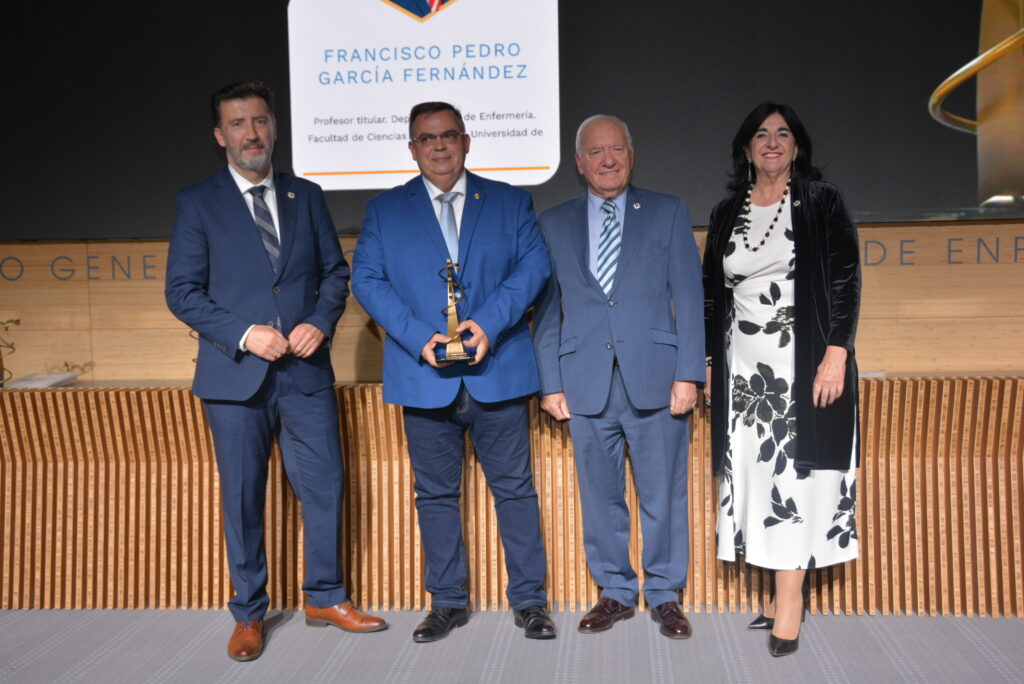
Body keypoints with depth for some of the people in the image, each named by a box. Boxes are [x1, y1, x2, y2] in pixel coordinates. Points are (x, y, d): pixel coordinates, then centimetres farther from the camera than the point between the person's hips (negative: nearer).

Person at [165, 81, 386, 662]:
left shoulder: (307, 196, 11)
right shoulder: (198, 203, 2)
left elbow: (335, 271, 12)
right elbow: (182, 291, -2)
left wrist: (320, 322, -7)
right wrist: (244, 334, -14)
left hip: (306, 372, 2)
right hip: (236, 374, -2)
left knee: (325, 487, 6)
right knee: (243, 499, 7)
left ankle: (326, 597, 26)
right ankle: (249, 614, 23)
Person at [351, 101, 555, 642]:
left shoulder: (511, 202, 10)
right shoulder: (384, 210, 10)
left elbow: (534, 265, -1)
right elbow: (366, 278, 0)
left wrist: (490, 323, -17)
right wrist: (419, 337, -14)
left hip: (498, 372, 0)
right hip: (424, 376, 1)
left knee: (515, 489, 5)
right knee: (436, 494, 9)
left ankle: (529, 600, 17)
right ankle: (447, 602, 23)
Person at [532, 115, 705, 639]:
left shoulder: (667, 213, 7)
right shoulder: (554, 223, 11)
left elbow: (688, 297, 2)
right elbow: (547, 309, 9)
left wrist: (688, 374, -5)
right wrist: (550, 382, 2)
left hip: (654, 378, -1)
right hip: (586, 383, 2)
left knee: (663, 494, 4)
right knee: (600, 495, 8)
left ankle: (664, 594, 20)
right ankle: (615, 591, 24)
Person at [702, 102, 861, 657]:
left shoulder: (821, 203, 0)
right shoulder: (727, 214, 12)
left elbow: (846, 282, -5)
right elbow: (711, 293, 15)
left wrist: (836, 355, -14)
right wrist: (708, 362, 10)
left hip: (804, 366, -4)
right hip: (744, 370, 4)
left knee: (796, 471, -5)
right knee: (756, 473, 4)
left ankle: (791, 598, 0)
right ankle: (784, 592, 13)